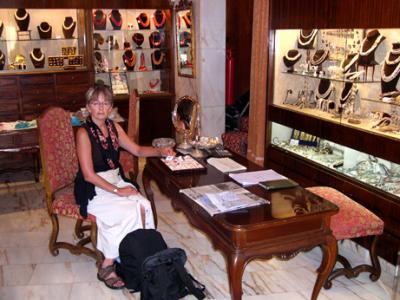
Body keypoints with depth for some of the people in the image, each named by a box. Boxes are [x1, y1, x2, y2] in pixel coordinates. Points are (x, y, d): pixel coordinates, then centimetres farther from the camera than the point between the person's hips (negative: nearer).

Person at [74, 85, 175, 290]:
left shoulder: (114, 127, 6)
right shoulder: (84, 133, -14)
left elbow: (137, 150, 15)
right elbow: (89, 175, -18)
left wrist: (160, 152, -1)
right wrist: (116, 191, -19)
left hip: (116, 180, 6)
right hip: (94, 188, -6)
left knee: (144, 206, -20)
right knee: (130, 212, -25)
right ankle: (106, 268, -11)